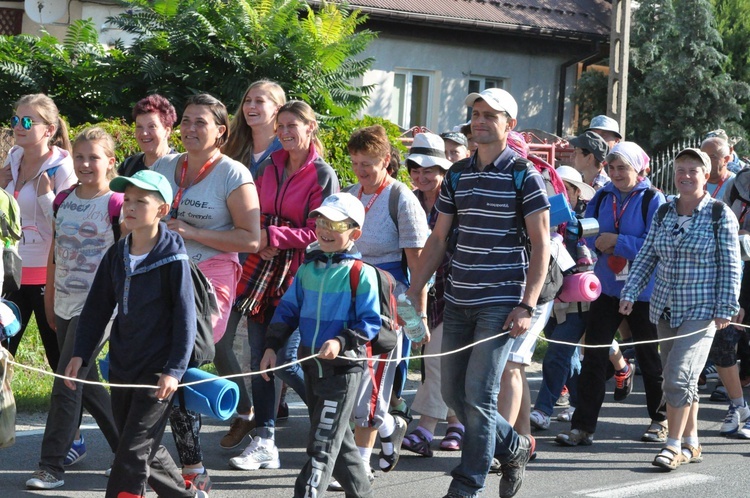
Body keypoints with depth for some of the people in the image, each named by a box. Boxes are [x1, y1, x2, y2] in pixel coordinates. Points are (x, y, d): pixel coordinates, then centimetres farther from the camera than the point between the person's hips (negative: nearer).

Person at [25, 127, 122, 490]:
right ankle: (127, 446, 28)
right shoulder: (64, 200, 9)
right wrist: (50, 301, 15)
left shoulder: (115, 204, -10)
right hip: (65, 306, 7)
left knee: (67, 385, -9)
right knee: (86, 382, 14)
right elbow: (55, 254, 15)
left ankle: (52, 467, -4)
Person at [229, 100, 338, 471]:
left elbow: (319, 233, -11)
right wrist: (259, 242, -2)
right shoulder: (269, 168, 12)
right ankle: (264, 442, 10)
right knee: (258, 358, 4)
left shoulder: (323, 175, -5)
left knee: (286, 361, -9)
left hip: (297, 276, -6)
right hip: (261, 271, 6)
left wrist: (272, 236, -14)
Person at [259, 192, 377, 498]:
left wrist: (342, 341, -25)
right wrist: (272, 345, 4)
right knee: (337, 438, 17)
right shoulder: (307, 269, 8)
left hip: (343, 367, -7)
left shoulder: (361, 274, -10)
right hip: (311, 365, 7)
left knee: (323, 442, -7)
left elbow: (370, 321, -11)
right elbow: (288, 309, 13)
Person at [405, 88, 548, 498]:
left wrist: (527, 306, -15)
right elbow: (438, 238, 14)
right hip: (458, 301, 6)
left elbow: (541, 244, -7)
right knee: (453, 393, 10)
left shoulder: (525, 176, -5)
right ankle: (514, 447, 31)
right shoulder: (457, 175, 10)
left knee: (478, 395, -8)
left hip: (500, 302, -6)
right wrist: (412, 292, 7)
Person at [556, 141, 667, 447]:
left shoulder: (653, 199, -7)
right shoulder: (602, 197, 7)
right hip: (607, 287, 4)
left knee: (649, 356, 10)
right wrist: (598, 242, -14)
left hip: (642, 290, -4)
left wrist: (617, 241, -18)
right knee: (593, 355, -2)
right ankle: (583, 426, -1)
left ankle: (660, 421, 26)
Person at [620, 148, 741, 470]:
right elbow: (646, 258, 10)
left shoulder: (720, 215, -6)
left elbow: (730, 267, -6)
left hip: (701, 311, -5)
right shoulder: (664, 213, 8)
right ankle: (691, 443, 20)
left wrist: (725, 309, -10)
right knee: (681, 379, 10)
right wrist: (630, 293, -1)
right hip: (666, 309, 5)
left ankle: (674, 445, -9)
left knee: (679, 375, -16)